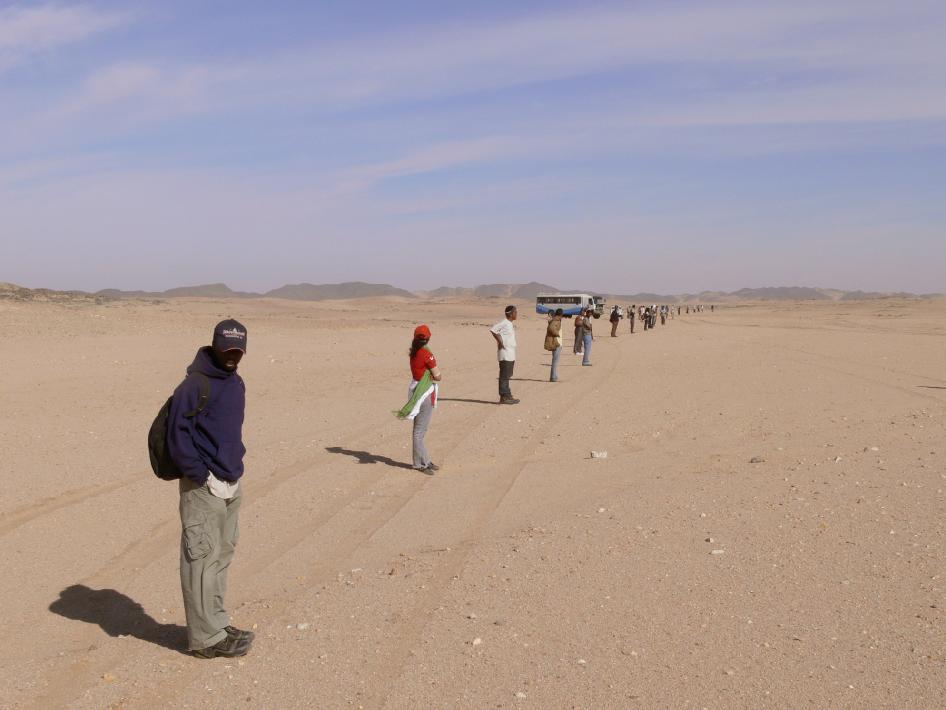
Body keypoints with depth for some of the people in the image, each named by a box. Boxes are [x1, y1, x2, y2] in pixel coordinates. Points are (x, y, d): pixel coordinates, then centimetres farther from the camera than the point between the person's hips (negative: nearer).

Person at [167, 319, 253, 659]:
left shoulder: (237, 383, 12)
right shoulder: (195, 385, -14)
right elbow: (178, 434, -17)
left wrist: (234, 465, 12)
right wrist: (200, 476, -16)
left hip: (232, 483, 9)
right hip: (204, 488, -8)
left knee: (222, 556, 16)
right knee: (202, 559, -2)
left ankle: (216, 622, 28)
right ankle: (206, 637, 6)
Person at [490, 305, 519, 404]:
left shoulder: (510, 324, 15)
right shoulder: (504, 323, -15)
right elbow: (493, 330, -27)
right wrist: (500, 342, -21)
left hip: (510, 355, 10)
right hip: (505, 354, -10)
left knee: (507, 376, 14)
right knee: (504, 376, -5)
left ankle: (507, 396, 20)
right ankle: (504, 397, -2)